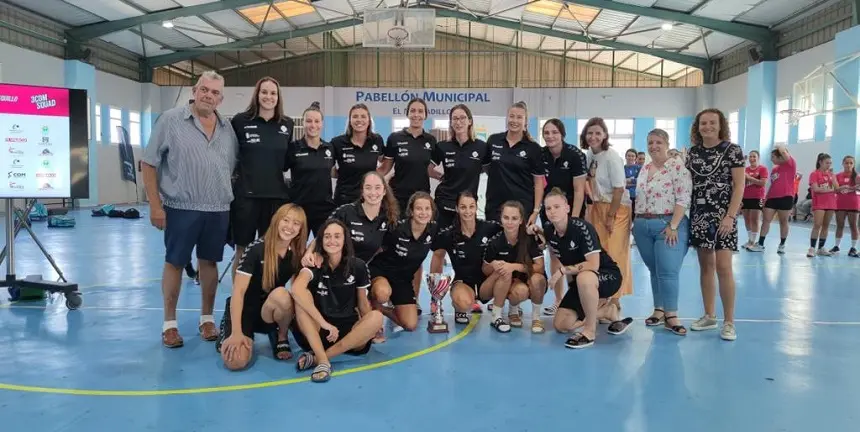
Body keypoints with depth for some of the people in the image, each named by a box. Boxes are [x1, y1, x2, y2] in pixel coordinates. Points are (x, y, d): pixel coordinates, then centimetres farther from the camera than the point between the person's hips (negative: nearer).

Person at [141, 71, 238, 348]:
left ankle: (207, 319, 24)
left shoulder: (227, 128, 9)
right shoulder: (171, 120, -4)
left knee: (209, 262, 12)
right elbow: (149, 164, -4)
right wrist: (155, 205, -9)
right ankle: (169, 323, 16)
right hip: (180, 208, -3)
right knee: (174, 263, 5)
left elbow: (235, 168, 15)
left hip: (218, 210, 4)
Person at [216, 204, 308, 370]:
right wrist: (237, 332, -26)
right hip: (245, 308, -2)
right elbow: (238, 291, -20)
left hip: (270, 310, 2)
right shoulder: (256, 249, -19)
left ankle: (281, 338, -4)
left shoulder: (298, 253, -7)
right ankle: (228, 333, 11)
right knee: (236, 362, -25)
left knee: (281, 295, -35)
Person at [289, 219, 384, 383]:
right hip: (317, 332, -1)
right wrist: (324, 323, -36)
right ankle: (323, 361, -37)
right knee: (302, 297, -25)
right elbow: (296, 289, -30)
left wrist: (369, 329, -2)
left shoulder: (357, 266, -2)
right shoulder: (315, 264, -8)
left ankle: (317, 357, -28)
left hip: (349, 331, 1)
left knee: (376, 317, -26)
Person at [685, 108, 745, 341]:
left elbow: (739, 185, -7)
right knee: (705, 266, 9)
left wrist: (730, 216, -15)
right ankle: (709, 316, 20)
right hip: (698, 215, 5)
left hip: (722, 215, -5)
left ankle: (729, 322, 1)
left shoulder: (732, 150, -3)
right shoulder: (693, 152, 9)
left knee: (723, 267, -9)